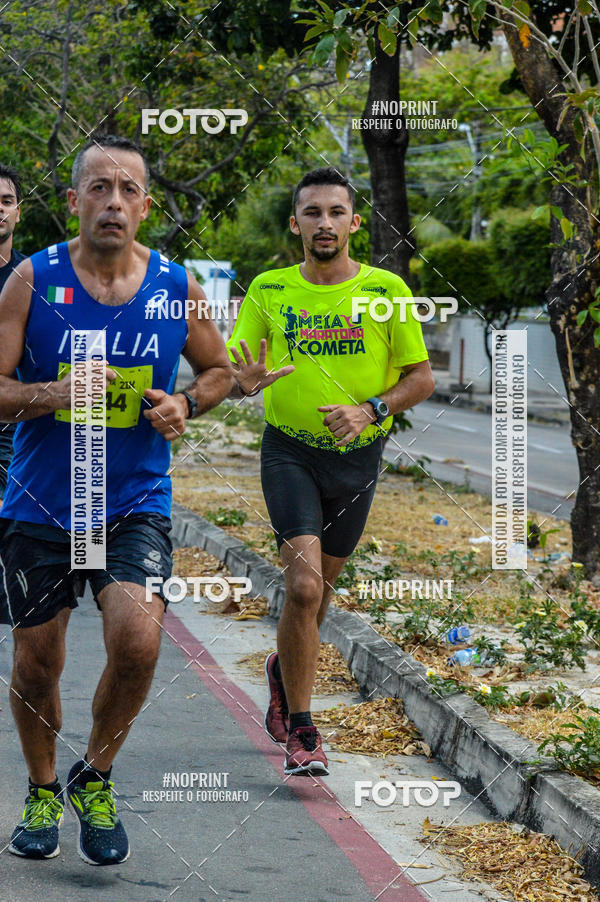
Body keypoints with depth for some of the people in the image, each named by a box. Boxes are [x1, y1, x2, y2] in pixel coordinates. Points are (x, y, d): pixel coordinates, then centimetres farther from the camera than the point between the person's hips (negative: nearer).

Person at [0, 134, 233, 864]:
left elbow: (218, 369, 15)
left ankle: (95, 777, 7)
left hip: (135, 505, 0)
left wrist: (184, 405, -5)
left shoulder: (176, 286, -1)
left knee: (137, 642, -20)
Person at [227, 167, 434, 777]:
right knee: (303, 586, -17)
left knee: (319, 588, 15)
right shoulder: (268, 291, 0)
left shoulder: (385, 289, -2)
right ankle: (300, 731, -8)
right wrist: (249, 379, -22)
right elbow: (233, 372, 2)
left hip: (358, 455, 2)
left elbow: (421, 378, 1)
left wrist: (369, 410, -16)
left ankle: (283, 667, 46)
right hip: (289, 452, -2)